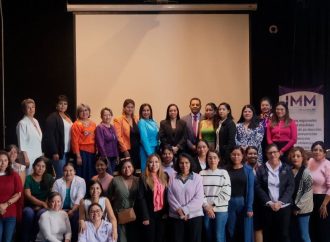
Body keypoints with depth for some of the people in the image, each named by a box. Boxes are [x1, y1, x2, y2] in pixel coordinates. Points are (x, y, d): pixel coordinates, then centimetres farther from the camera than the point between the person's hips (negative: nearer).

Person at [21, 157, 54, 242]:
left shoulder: (49, 178, 8)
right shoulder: (28, 179, 2)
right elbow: (28, 196, -7)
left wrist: (41, 206, -11)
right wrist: (43, 203, -18)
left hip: (43, 208, 1)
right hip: (30, 206, -1)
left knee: (41, 213, -34)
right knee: (29, 212, -35)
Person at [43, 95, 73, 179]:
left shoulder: (68, 117, 17)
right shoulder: (52, 118, -7)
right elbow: (49, 136, -13)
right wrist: (54, 152, -18)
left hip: (67, 152, 8)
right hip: (58, 153, -8)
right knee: (60, 176, -8)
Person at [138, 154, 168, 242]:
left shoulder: (164, 177, 7)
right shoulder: (144, 179, -6)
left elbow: (166, 196, 8)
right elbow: (141, 198, -10)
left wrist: (166, 212, -1)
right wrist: (145, 217, -15)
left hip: (162, 214, 4)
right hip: (150, 214, -4)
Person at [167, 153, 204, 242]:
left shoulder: (197, 178, 1)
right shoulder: (172, 178, 5)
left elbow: (199, 198, -6)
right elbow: (170, 197, -1)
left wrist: (185, 210, -13)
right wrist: (179, 210, -13)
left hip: (194, 215, -1)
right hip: (176, 216, 1)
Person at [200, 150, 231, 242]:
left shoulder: (223, 173, 2)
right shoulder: (202, 173, 6)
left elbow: (226, 193, -4)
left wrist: (213, 205, -7)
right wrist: (206, 206, -9)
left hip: (220, 209, -2)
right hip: (206, 209, 2)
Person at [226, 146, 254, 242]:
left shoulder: (248, 170, 0)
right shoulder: (226, 170, 3)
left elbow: (250, 189, -4)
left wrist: (250, 208, -11)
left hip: (244, 203, -1)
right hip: (229, 204, 1)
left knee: (245, 232, 5)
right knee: (231, 232, 7)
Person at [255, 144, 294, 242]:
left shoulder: (287, 168, 5)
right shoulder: (261, 169, 4)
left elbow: (291, 187, -1)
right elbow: (258, 187, -2)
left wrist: (280, 202, -12)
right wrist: (269, 203, -11)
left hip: (284, 207, 0)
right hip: (267, 207, 0)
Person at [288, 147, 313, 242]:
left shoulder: (306, 172, -10)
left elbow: (308, 193, -13)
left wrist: (298, 207, -11)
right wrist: (292, 207, 4)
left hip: (302, 209, -5)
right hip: (291, 208, 6)